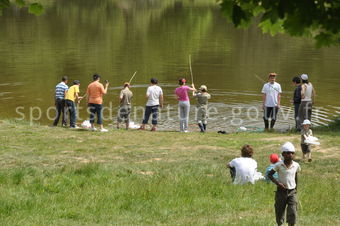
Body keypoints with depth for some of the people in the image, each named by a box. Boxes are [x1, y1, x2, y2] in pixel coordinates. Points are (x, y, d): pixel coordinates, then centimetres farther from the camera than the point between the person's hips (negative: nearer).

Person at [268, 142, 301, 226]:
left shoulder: (296, 165, -2)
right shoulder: (279, 165, -10)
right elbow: (270, 174, -5)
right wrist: (277, 183, -19)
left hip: (292, 192, 1)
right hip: (281, 191, -1)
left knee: (292, 213, -9)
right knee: (279, 213, 11)